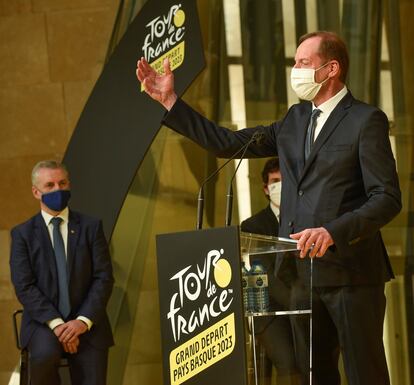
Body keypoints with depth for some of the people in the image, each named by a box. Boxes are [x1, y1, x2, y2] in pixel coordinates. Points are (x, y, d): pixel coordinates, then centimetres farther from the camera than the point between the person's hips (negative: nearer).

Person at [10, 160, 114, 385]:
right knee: (44, 356, -32)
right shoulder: (23, 234, 4)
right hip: (43, 321, -2)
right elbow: (24, 286, -5)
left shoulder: (91, 227, 8)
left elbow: (104, 278, 1)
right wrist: (56, 324, -17)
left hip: (86, 323, 2)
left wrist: (84, 321, -14)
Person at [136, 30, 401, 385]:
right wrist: (170, 101, 12)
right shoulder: (295, 120, 16)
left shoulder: (367, 120, -6)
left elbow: (388, 198, -12)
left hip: (350, 270, -7)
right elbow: (227, 143, 15)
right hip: (303, 269, 7)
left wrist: (333, 232, -26)